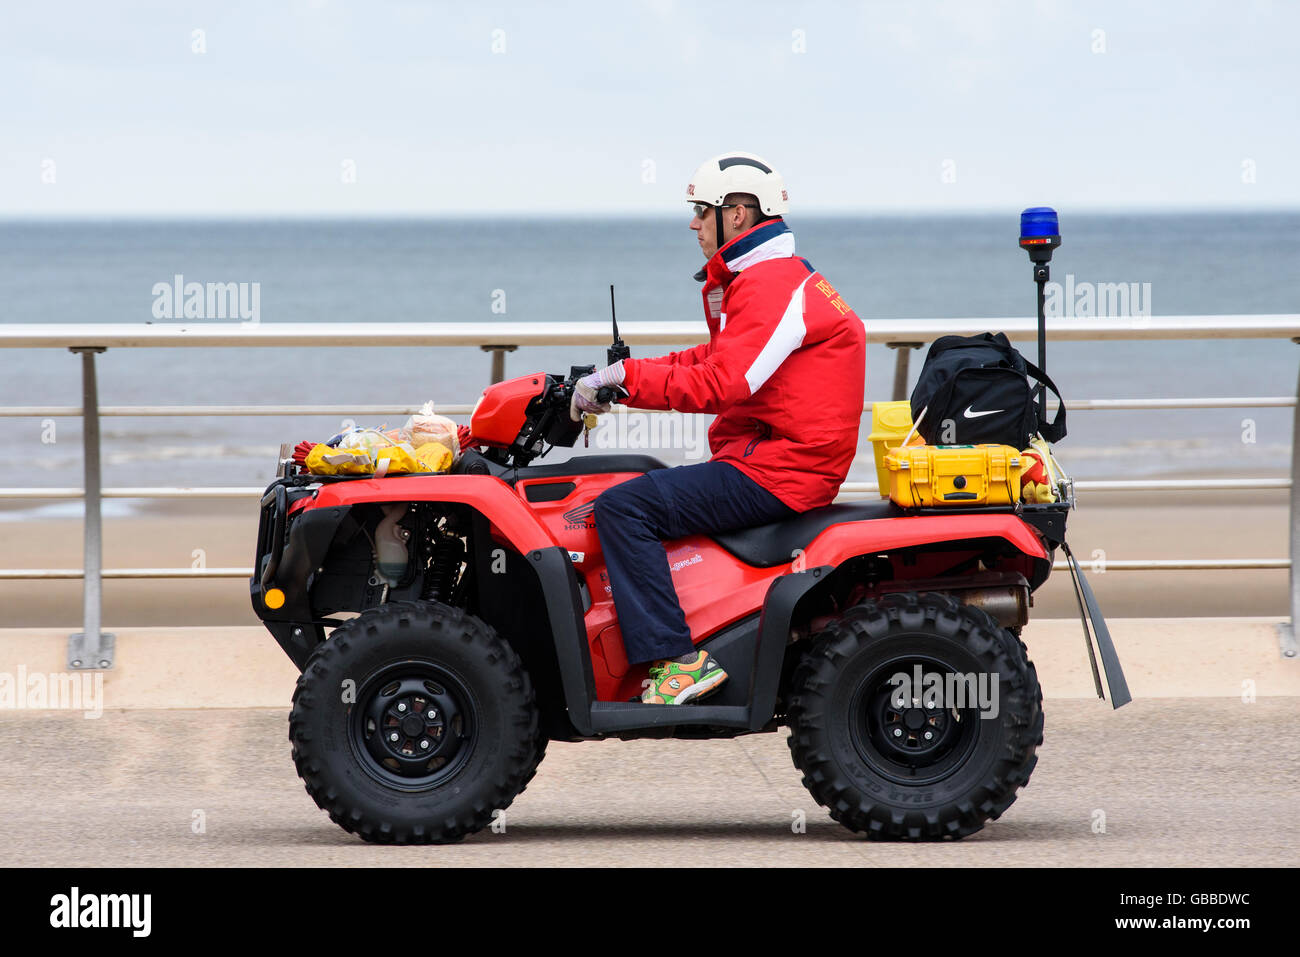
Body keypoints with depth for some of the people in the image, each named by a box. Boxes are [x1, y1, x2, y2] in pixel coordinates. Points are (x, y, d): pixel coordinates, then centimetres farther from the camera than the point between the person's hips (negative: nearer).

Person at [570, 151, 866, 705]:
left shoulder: (772, 286, -14)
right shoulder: (761, 280, 21)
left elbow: (720, 385, -24)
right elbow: (714, 361, 24)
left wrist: (626, 379, -19)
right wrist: (617, 374, 13)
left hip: (774, 473, -11)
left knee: (622, 507, -18)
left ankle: (675, 659, -23)